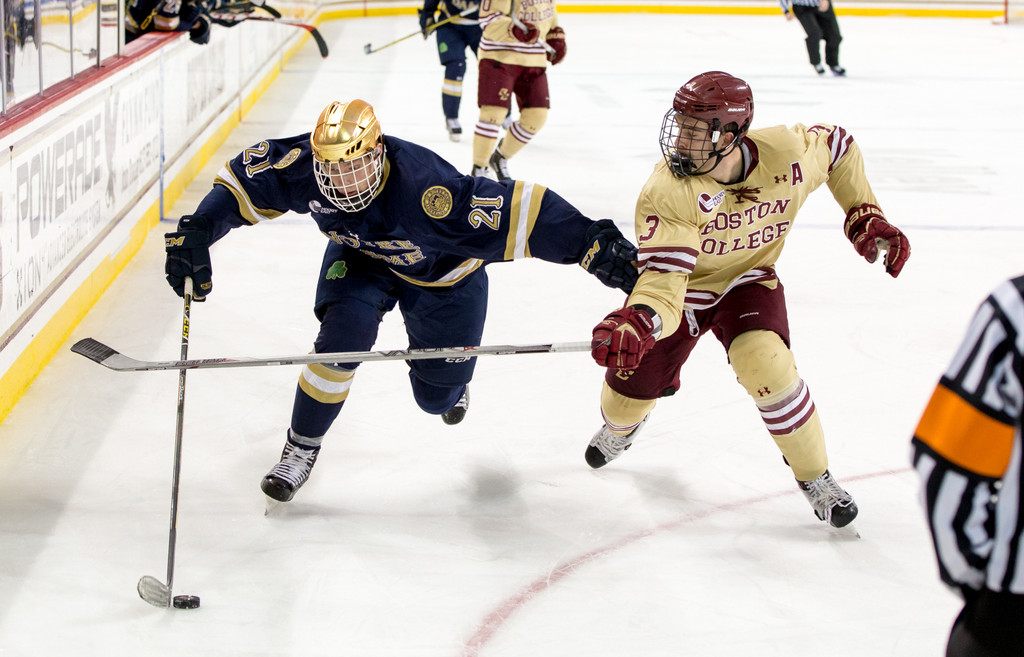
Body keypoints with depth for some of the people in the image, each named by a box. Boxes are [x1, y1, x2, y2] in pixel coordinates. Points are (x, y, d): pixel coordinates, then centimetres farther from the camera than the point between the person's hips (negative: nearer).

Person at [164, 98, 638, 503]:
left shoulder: (423, 188, -45)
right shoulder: (306, 164, -32)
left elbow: (519, 211, -47)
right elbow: (241, 182, -17)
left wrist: (596, 244, -51)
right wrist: (196, 232, -30)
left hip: (442, 273, -2)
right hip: (359, 256, 2)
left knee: (436, 396, 8)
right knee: (344, 332, -27)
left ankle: (452, 379, 50)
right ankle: (302, 447, -4)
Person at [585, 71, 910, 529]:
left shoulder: (785, 155, -26)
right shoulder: (666, 192, -34)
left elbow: (837, 145, -2)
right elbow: (663, 280, -40)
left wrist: (866, 217, -6)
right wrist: (636, 323, -61)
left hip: (749, 281, 0)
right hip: (683, 287, 0)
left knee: (766, 366, -28)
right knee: (627, 396, 7)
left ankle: (815, 477, -5)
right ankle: (621, 426, 50)